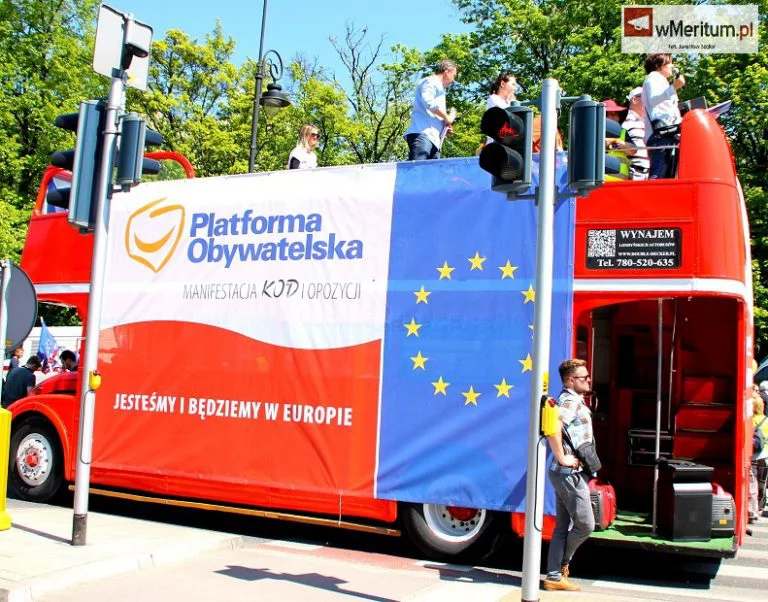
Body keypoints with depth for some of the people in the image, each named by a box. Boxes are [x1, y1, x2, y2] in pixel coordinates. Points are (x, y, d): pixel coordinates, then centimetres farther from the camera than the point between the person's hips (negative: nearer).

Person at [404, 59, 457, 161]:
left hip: (432, 138, 10)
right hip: (423, 134, -10)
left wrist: (444, 129, 21)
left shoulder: (438, 87, 35)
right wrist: (447, 118, -5)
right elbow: (428, 101, -15)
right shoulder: (432, 81, 6)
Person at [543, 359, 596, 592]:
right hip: (570, 474, -10)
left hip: (566, 474, 10)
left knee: (562, 527, 11)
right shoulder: (571, 401, -16)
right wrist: (562, 458, -25)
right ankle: (562, 563, 18)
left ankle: (554, 577, 16)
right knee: (585, 525, 0)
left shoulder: (572, 400, 16)